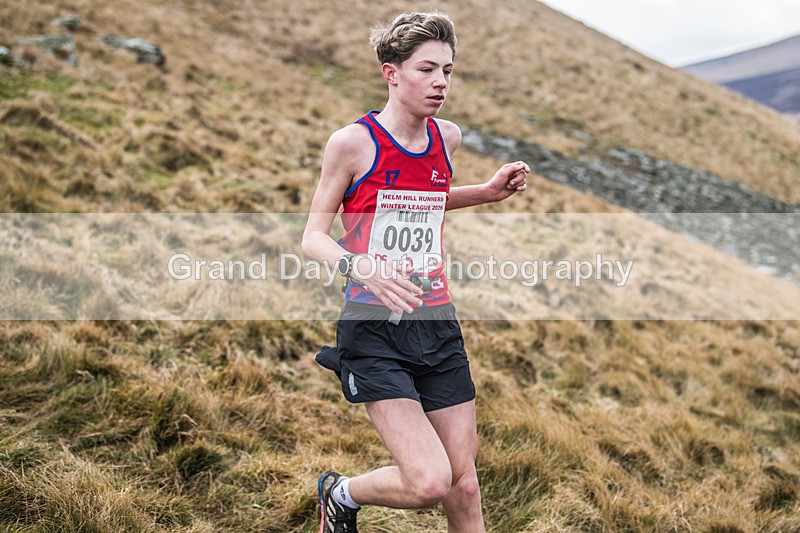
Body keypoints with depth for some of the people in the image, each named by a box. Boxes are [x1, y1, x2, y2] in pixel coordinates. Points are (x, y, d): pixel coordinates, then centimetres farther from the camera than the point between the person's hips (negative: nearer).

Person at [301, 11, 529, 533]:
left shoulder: (448, 137, 8)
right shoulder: (353, 142, -8)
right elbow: (313, 237, -5)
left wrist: (488, 191, 14)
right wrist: (360, 266, -25)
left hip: (438, 324, 6)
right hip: (374, 330, -6)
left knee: (465, 485, 7)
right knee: (429, 483, -15)